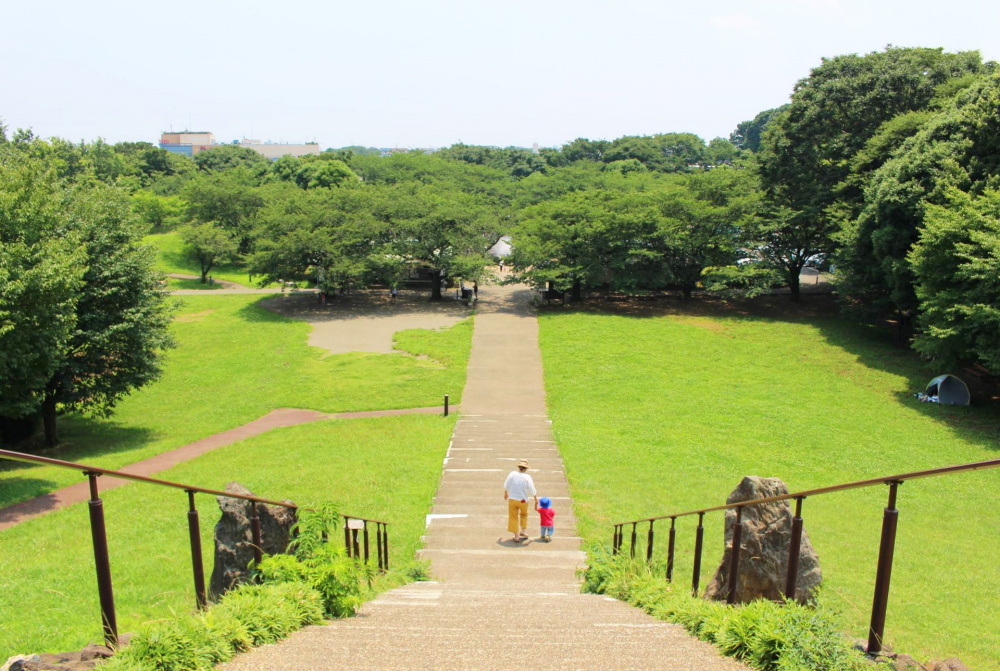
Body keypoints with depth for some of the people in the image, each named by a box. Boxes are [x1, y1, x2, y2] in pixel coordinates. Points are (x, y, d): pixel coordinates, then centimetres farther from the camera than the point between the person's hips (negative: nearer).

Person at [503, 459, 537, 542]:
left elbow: (506, 486, -2)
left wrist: (505, 494, 19)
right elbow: (532, 491, -12)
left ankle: (516, 536, 17)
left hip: (512, 499, 0)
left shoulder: (512, 474, -13)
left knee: (513, 517, 14)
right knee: (524, 514, 29)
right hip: (523, 500, 0)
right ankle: (524, 531, 36)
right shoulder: (527, 477, -17)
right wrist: (535, 498, 8)